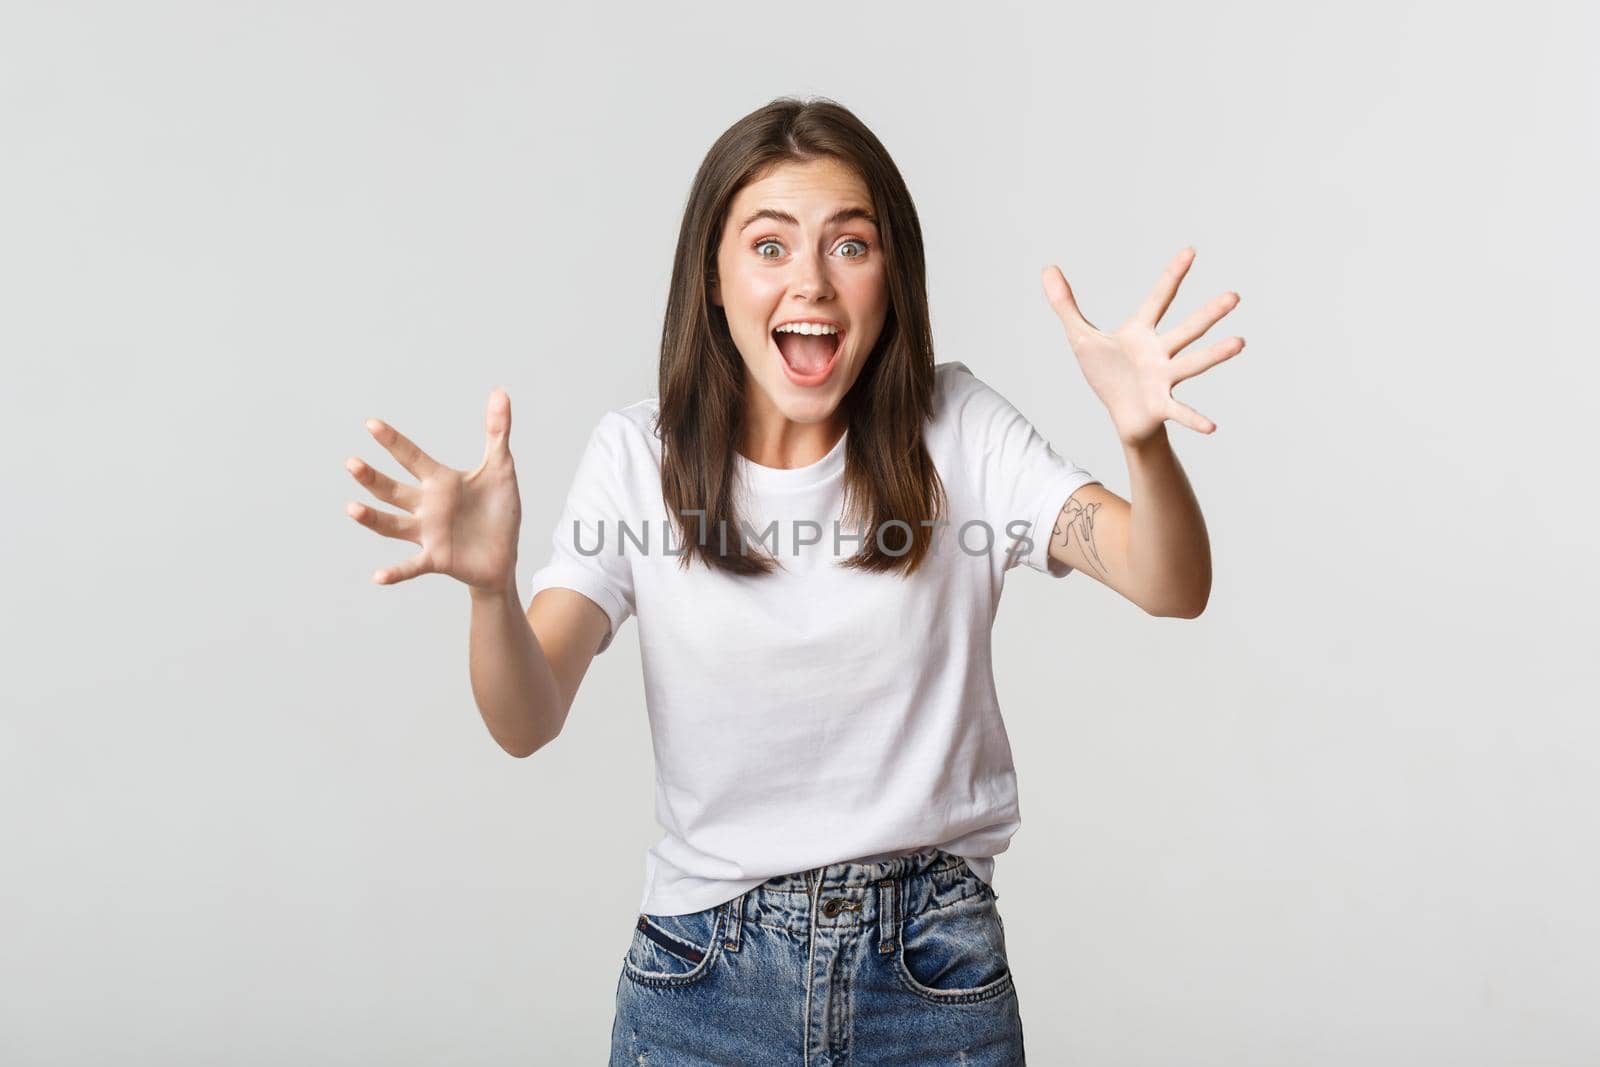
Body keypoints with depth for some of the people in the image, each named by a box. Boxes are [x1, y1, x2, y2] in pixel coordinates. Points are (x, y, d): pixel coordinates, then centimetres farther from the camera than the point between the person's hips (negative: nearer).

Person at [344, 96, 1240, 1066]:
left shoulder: (957, 431, -7)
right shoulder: (642, 457, -6)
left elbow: (1173, 588, -18)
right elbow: (527, 723, -14)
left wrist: (1143, 438, -38)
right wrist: (492, 585, -35)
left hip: (936, 977, 0)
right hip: (704, 977, 1)